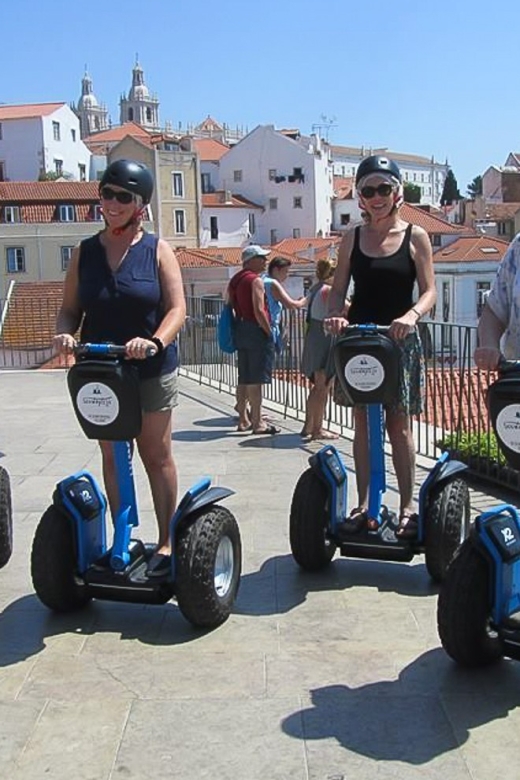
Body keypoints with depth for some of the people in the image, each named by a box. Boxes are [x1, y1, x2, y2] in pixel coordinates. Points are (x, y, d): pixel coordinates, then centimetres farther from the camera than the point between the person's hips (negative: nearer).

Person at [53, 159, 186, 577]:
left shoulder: (157, 251, -2)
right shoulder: (84, 253, 6)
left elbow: (176, 309, -10)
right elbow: (70, 308, 7)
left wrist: (155, 342, -29)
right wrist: (64, 334, -16)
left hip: (151, 370, -3)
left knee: (156, 455, 6)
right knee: (113, 457, 11)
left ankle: (166, 542, 15)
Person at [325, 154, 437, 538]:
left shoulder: (415, 236, 0)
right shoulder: (352, 238, 7)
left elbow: (429, 290, -4)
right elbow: (339, 289, 6)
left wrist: (411, 315, -24)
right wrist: (335, 315, -15)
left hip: (399, 339, -2)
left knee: (399, 423, 0)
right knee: (363, 422, 6)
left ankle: (408, 506, 9)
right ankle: (364, 506, 13)